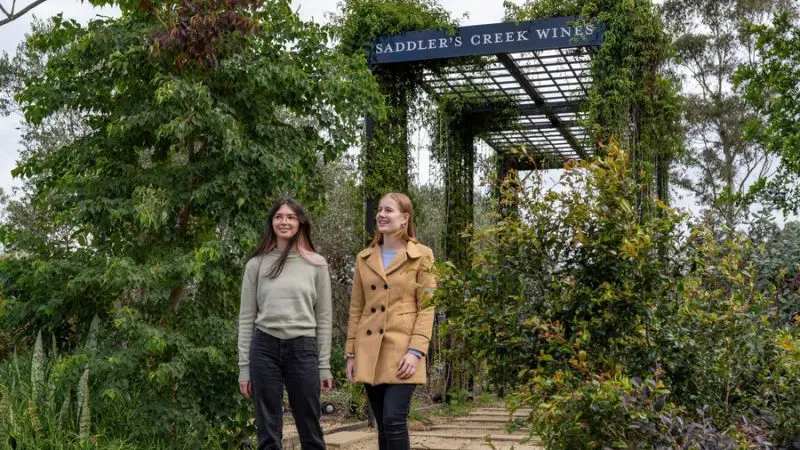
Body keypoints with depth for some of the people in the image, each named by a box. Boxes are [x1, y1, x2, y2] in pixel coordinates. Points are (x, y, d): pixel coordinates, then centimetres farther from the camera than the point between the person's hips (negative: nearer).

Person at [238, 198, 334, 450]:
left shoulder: (316, 264, 5)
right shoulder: (256, 264, 5)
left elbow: (324, 318, 6)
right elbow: (246, 317, 6)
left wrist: (324, 365, 1)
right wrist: (244, 366, 2)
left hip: (303, 349, 0)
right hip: (265, 348, 1)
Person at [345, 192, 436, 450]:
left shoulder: (421, 256, 0)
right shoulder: (364, 258, 12)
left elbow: (427, 308, -5)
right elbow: (356, 309, 13)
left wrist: (416, 351, -15)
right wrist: (351, 354, 7)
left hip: (402, 351, -5)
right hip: (369, 353, 5)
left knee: (394, 421, -16)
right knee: (383, 426, 8)